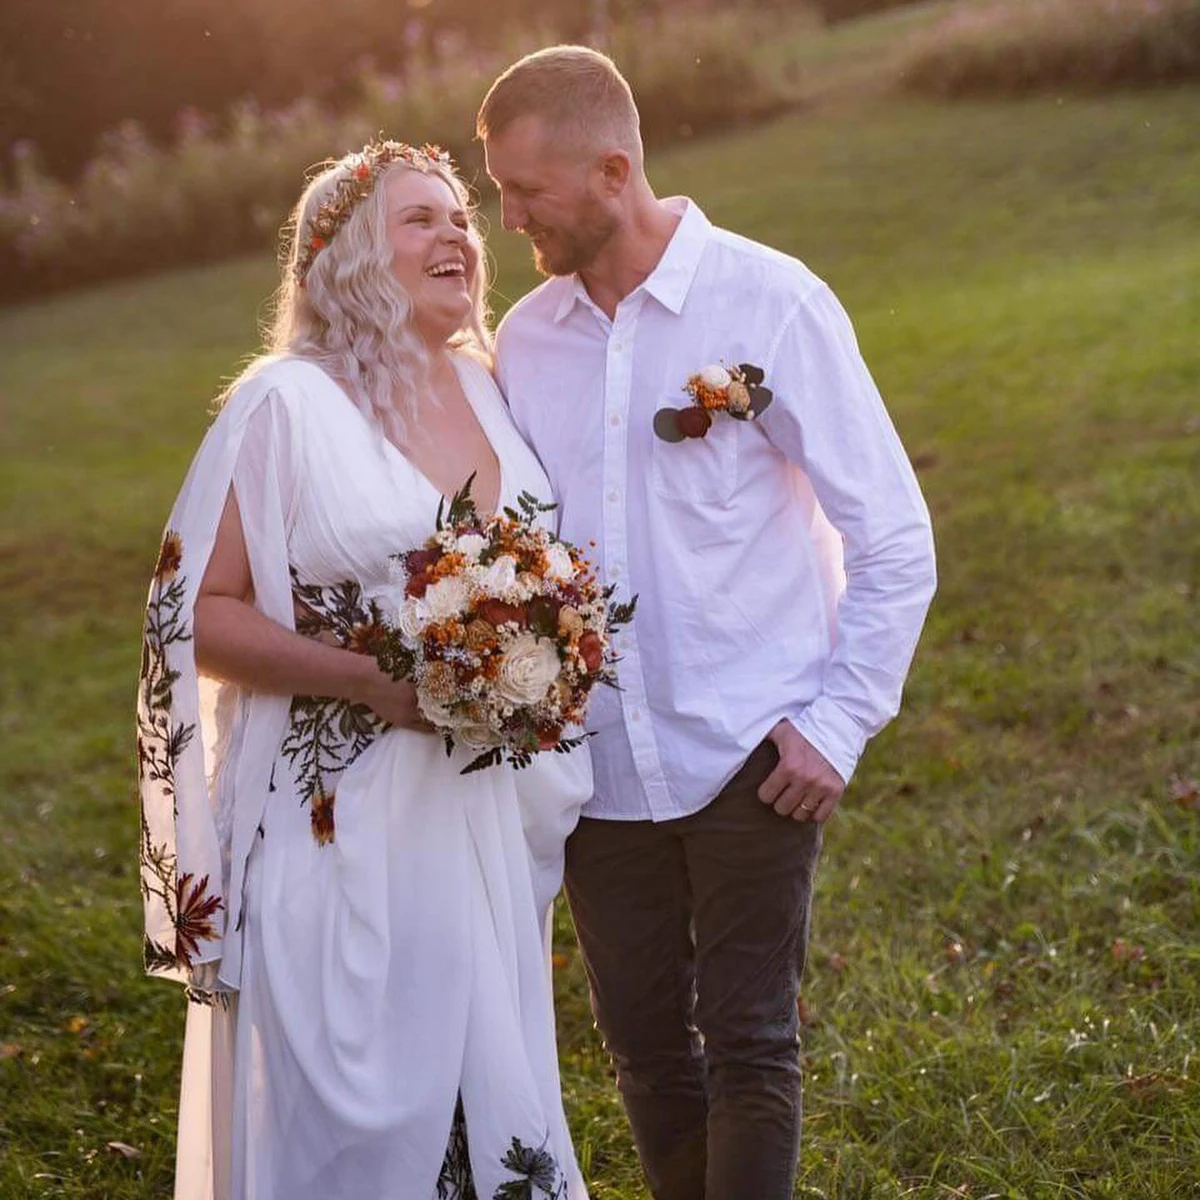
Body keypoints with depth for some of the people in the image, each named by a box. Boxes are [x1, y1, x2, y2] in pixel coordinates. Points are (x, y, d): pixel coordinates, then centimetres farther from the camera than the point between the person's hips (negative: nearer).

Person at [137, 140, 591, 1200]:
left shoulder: (487, 391, 9)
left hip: (479, 814, 6)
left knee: (482, 1079, 13)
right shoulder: (286, 405, -10)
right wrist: (369, 681, -20)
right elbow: (193, 612, -11)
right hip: (337, 822, -6)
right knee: (348, 1110, 0)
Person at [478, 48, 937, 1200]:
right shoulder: (523, 339, 4)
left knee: (749, 1048, 1)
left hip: (752, 756, -4)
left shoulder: (769, 305, -9)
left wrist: (839, 724, -9)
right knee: (643, 1044, 13)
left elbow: (893, 540, -5)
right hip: (599, 761, 4)